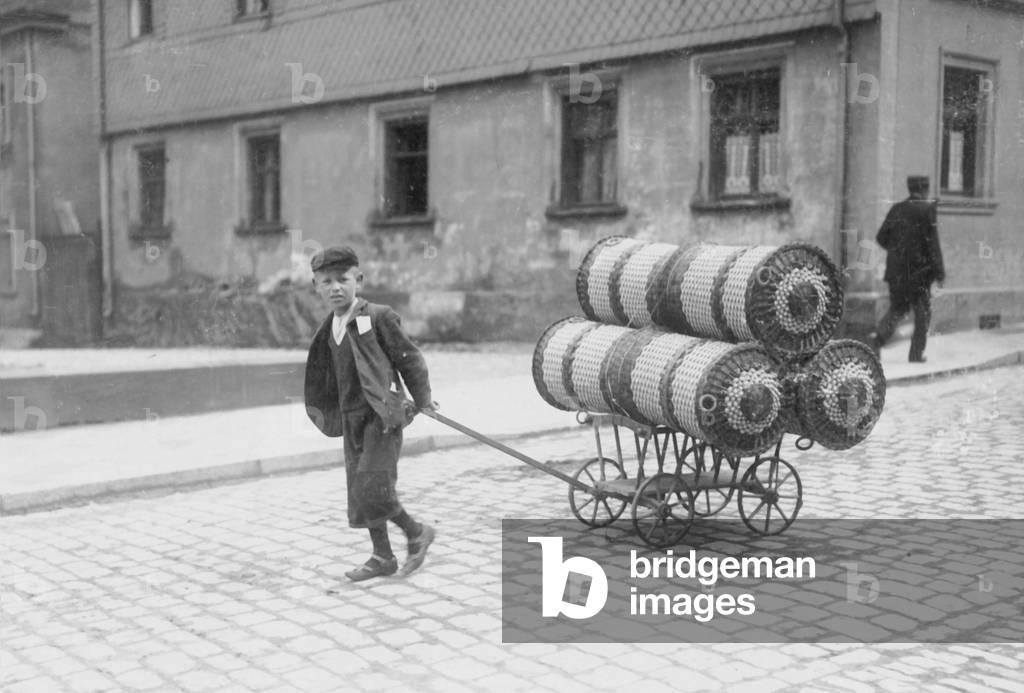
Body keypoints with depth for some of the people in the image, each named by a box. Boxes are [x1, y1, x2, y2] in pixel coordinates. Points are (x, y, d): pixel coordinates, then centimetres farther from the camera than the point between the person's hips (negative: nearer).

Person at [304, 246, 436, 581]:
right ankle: (382, 557, 22)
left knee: (372, 487, -14)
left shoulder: (378, 317, -9)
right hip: (351, 418, 7)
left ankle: (416, 533, 9)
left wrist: (422, 400, -3)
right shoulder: (330, 330, 10)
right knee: (359, 489, 9)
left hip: (382, 414, -7)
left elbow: (409, 358, -5)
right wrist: (327, 413, 19)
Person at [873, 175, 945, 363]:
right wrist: (939, 271, -9)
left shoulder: (897, 209, 5)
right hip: (919, 270, -4)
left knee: (896, 308, 14)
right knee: (922, 312, 9)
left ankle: (879, 338, -10)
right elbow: (933, 242, -12)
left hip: (896, 270, 4)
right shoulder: (927, 209, -9)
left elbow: (882, 237, 7)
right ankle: (916, 353, 8)